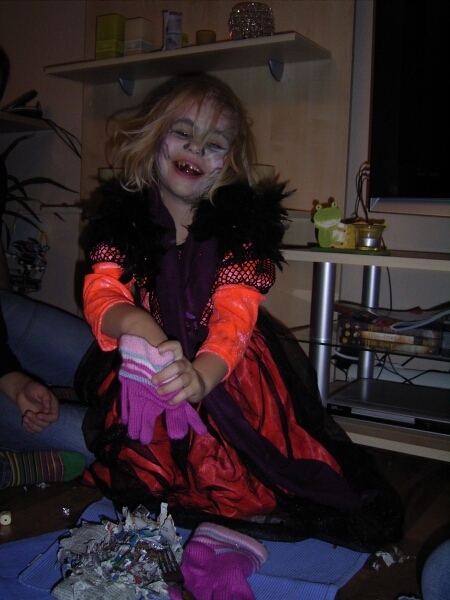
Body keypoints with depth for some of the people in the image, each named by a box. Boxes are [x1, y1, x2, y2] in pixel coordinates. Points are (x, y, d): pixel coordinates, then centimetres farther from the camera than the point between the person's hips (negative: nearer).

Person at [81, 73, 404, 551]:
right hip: (145, 374, 2)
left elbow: (236, 312, -19)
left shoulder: (242, 222, -6)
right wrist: (133, 322, -36)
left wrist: (202, 375, -40)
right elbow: (100, 293, -10)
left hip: (225, 372, -1)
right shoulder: (121, 216, 1)